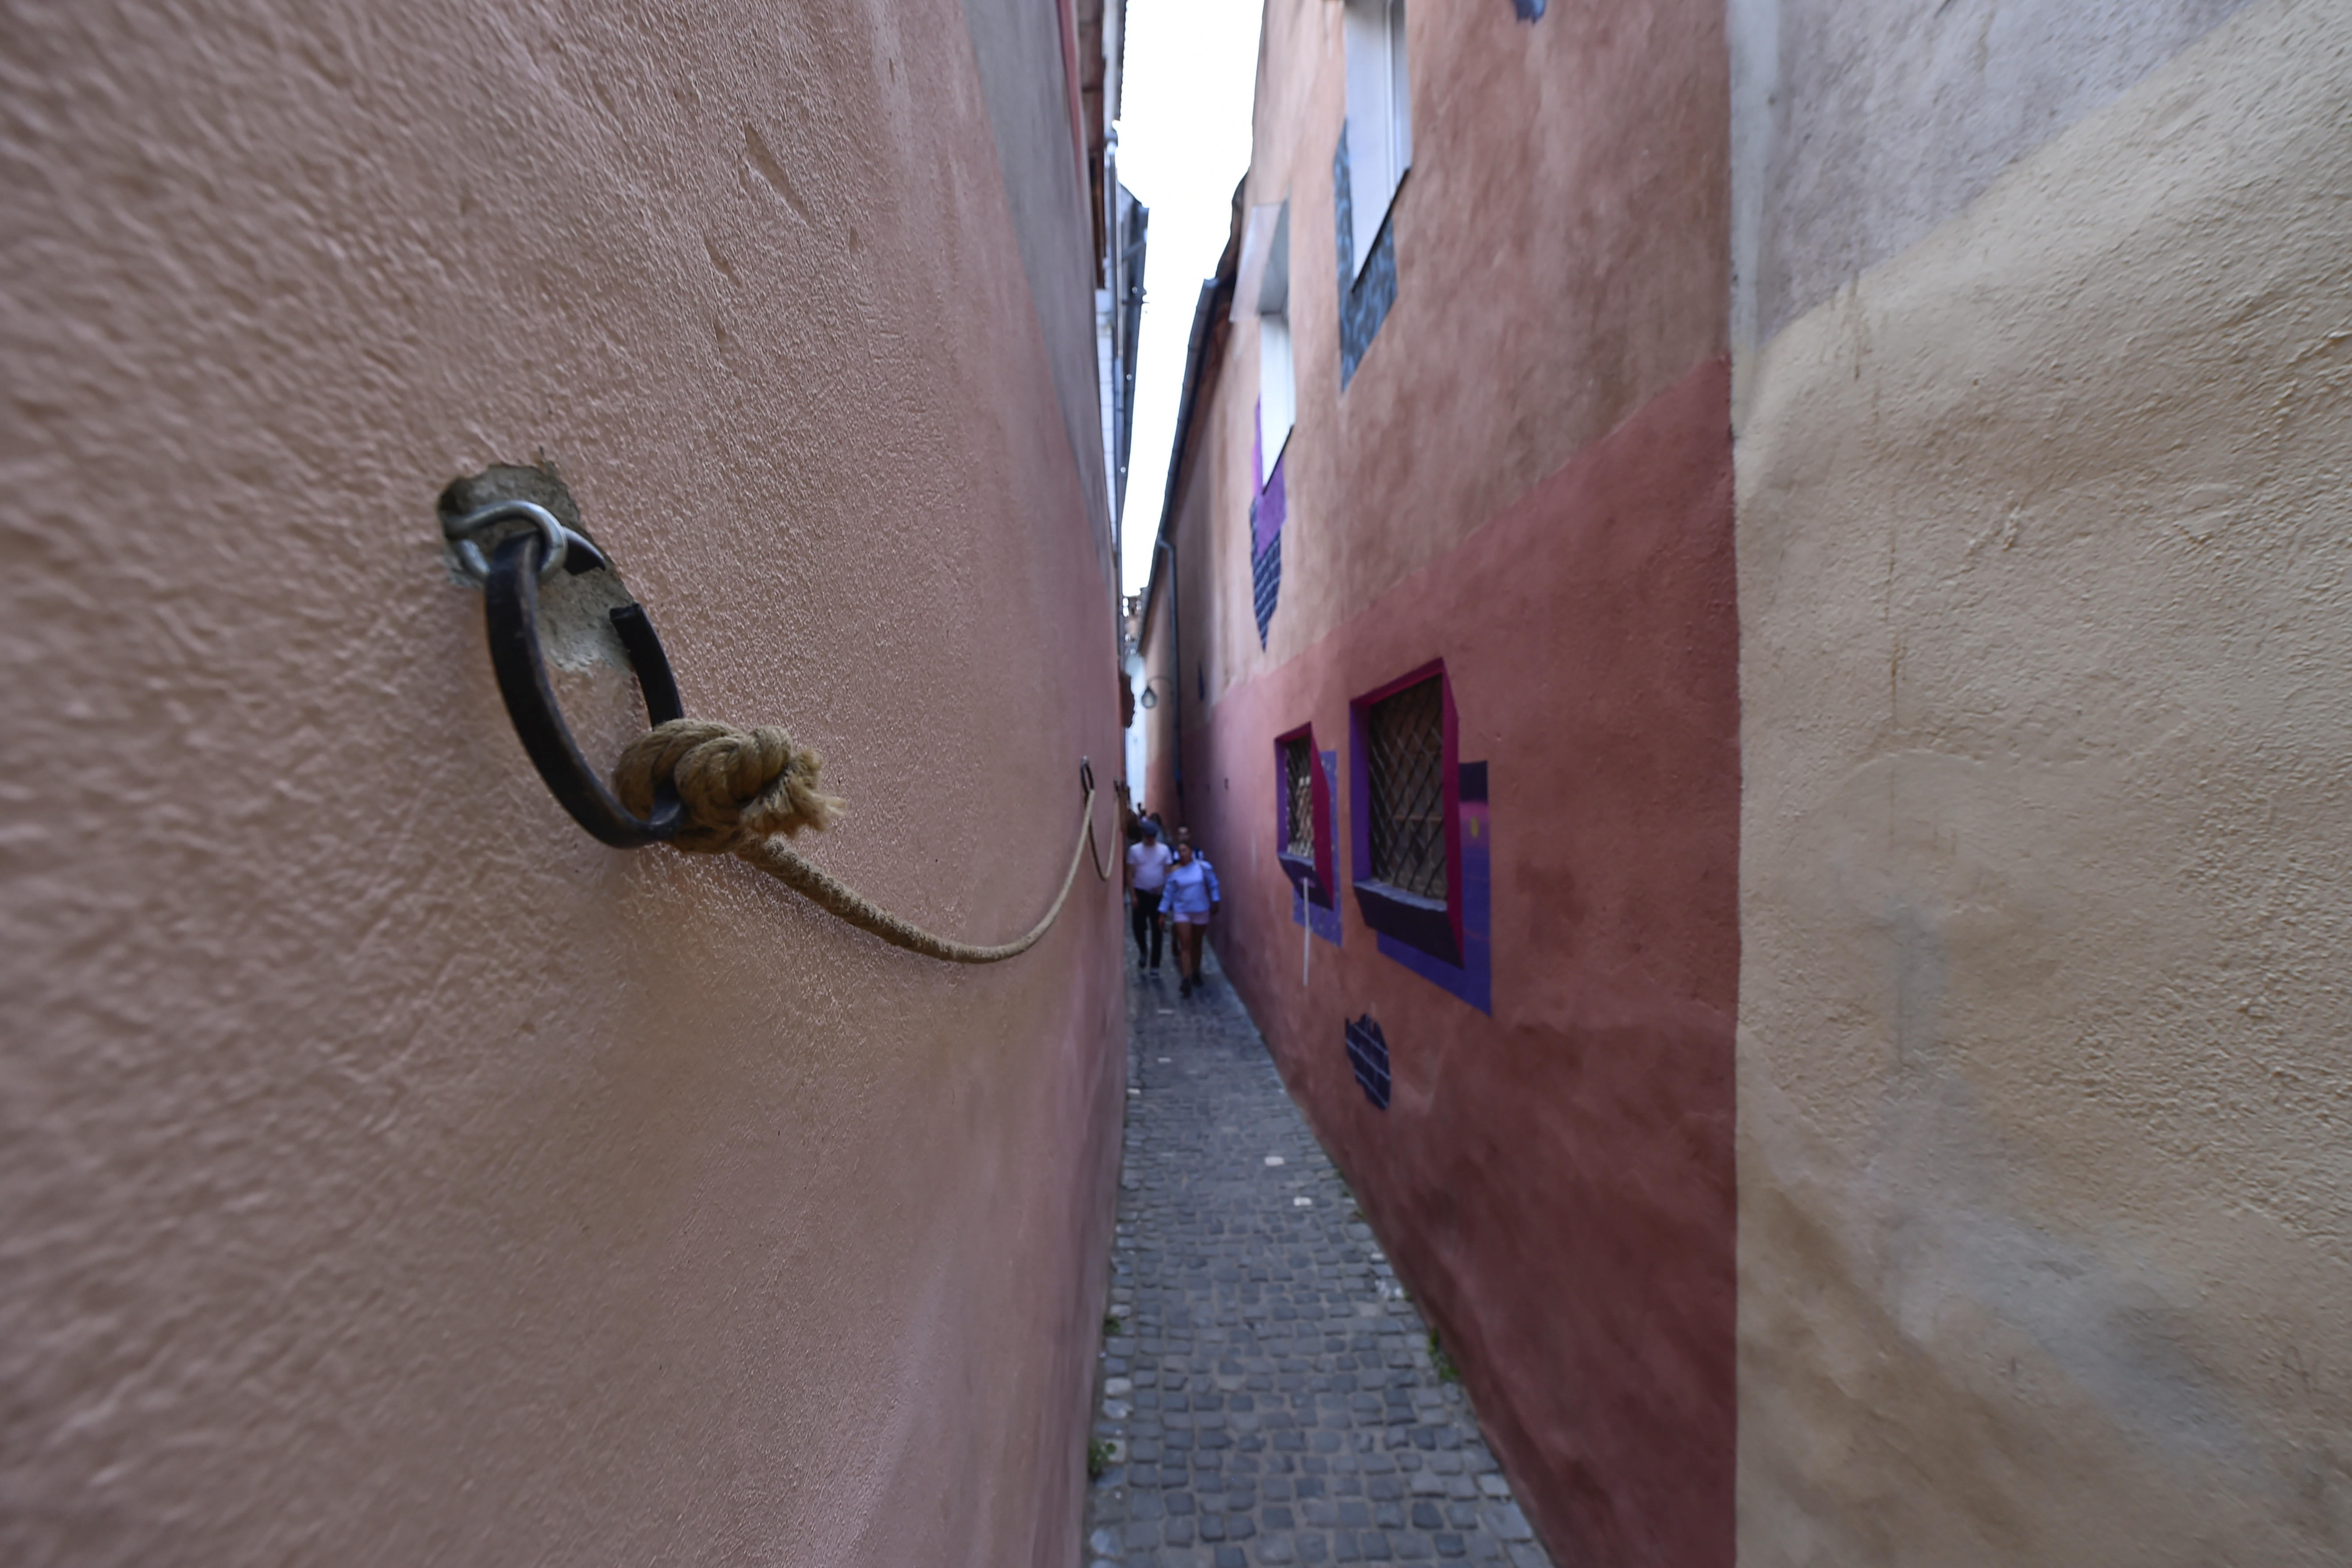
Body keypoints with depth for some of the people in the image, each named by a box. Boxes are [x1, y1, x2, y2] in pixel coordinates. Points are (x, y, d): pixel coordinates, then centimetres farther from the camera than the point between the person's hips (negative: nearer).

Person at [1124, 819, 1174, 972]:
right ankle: (1143, 951, 34)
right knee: (1139, 927, 3)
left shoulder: (1164, 849, -2)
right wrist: (1133, 895, -9)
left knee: (1157, 930, 5)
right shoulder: (1134, 850, -5)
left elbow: (1168, 872, 1)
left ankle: (1155, 964, 15)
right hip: (1140, 893, 0)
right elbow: (1130, 874, -3)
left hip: (1158, 895, 1)